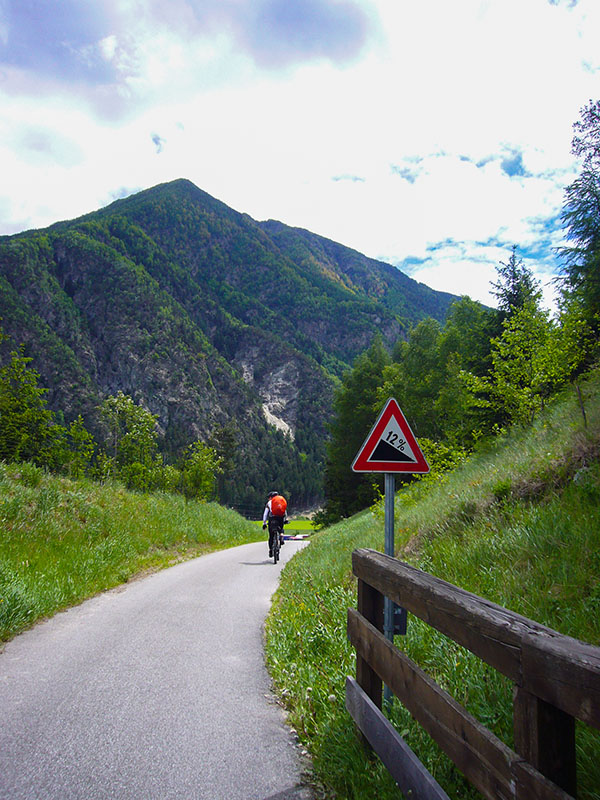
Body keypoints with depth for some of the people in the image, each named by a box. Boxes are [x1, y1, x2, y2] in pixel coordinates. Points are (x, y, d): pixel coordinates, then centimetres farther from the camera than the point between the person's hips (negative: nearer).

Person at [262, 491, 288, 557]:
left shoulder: (269, 502, 12)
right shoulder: (282, 501, 18)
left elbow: (265, 513, 8)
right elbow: (285, 511, 28)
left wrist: (264, 523, 10)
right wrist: (286, 519, 41)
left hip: (272, 519, -1)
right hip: (281, 519, 1)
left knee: (271, 536, 10)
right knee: (281, 529, 31)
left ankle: (270, 550, 9)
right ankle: (281, 536, 3)